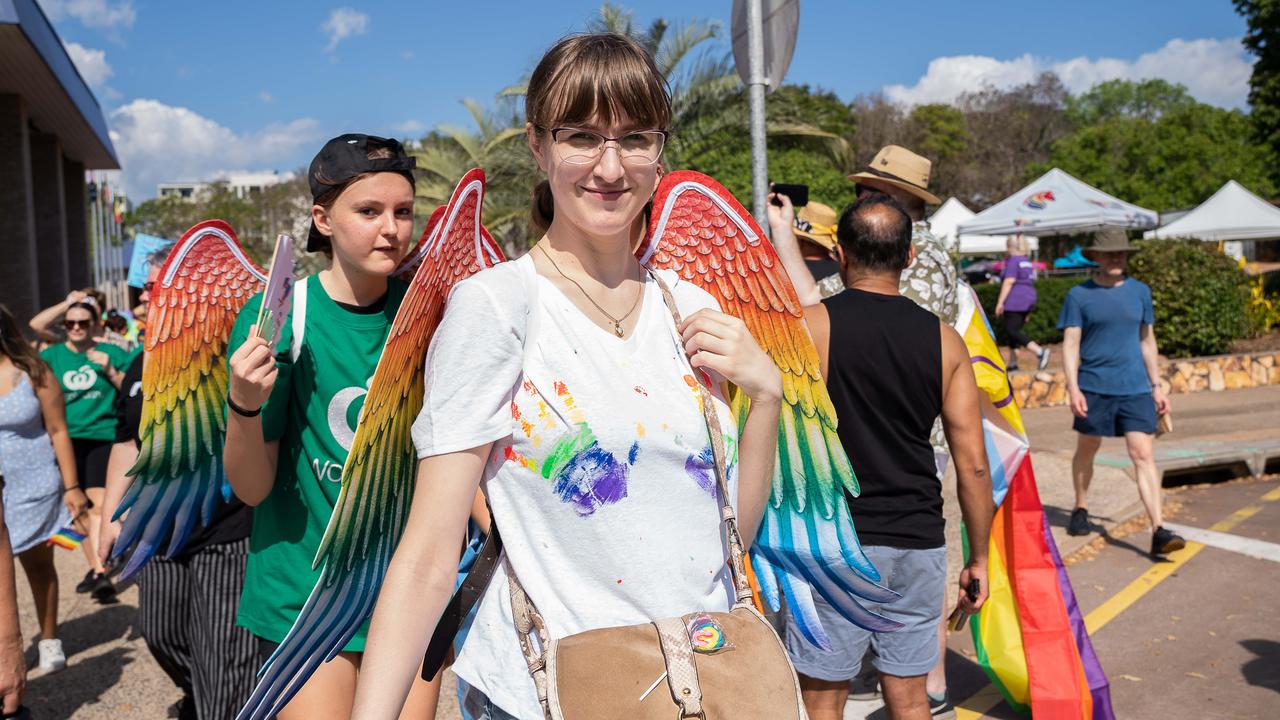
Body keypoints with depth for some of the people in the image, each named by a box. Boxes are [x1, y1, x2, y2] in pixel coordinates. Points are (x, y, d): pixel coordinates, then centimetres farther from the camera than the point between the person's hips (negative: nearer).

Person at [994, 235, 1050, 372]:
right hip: (1029, 300, 9)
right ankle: (1012, 364, 11)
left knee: (1011, 330, -12)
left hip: (1015, 301, -9)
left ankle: (1040, 351, -26)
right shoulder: (1028, 262, 18)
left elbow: (1009, 282, -16)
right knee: (1014, 330, 13)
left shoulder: (1013, 260, -9)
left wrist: (1000, 302, -16)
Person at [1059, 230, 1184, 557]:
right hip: (1094, 387, -2)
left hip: (1135, 388, 2)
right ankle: (1080, 510, 34)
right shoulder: (1079, 295, -2)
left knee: (1143, 455, -6)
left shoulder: (1140, 291, 9)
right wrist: (1073, 388, -15)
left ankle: (1159, 531, -9)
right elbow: (1070, 345, -5)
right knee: (1086, 451, 13)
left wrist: (1156, 386, 14)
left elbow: (1147, 341, 16)